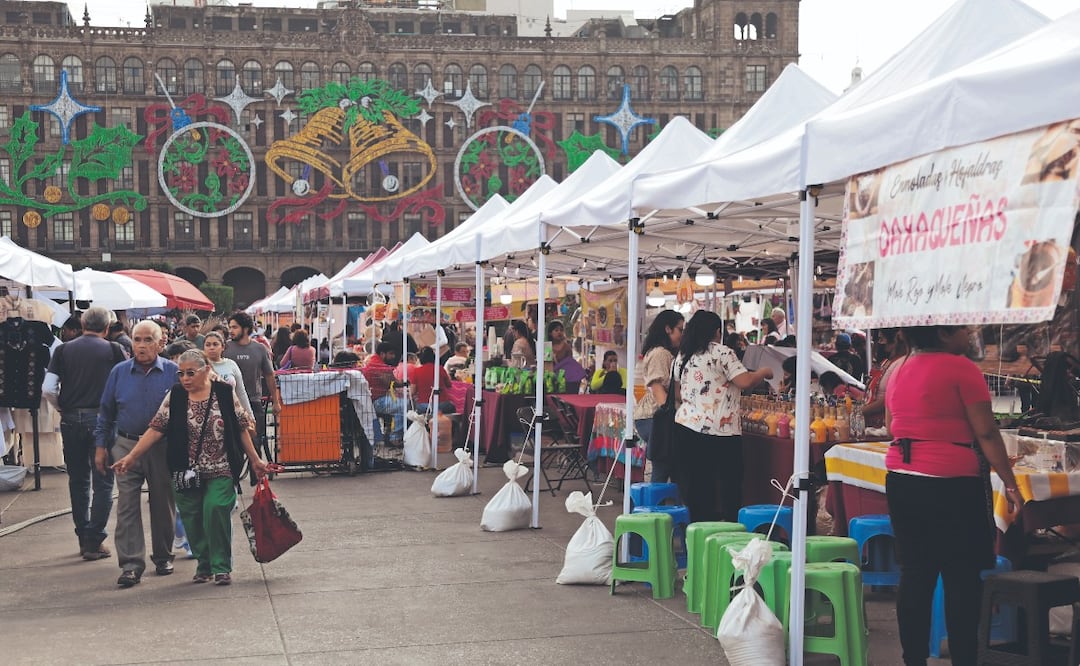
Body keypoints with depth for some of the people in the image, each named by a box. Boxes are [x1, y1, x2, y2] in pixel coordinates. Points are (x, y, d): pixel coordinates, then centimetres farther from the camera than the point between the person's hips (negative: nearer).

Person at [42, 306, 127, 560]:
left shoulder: (63, 350, 3)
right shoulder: (113, 350, -1)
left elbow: (48, 390, -4)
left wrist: (63, 409, 12)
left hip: (71, 421, 3)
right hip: (101, 418, -2)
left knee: (78, 480, 14)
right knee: (102, 482, 4)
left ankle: (83, 538, 20)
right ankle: (94, 541, -1)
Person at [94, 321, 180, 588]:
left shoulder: (173, 372, -3)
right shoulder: (119, 372, 3)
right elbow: (106, 412, 10)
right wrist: (101, 446, 7)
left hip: (163, 448, -1)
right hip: (126, 445, 1)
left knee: (163, 504, 9)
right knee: (127, 505, -6)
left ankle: (163, 557, 24)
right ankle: (131, 563, -5)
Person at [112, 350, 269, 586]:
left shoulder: (225, 393, 0)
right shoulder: (174, 397, 3)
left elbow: (242, 428, 6)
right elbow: (156, 429, 1)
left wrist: (255, 460, 7)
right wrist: (131, 456, -6)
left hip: (221, 471, -2)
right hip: (187, 472, 2)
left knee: (216, 510, -15)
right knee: (192, 516, 4)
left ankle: (221, 566, -3)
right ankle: (203, 564, 21)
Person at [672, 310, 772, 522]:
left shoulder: (682, 356, 13)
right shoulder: (722, 353, -8)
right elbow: (746, 382, -14)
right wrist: (764, 373, 4)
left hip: (686, 425, 6)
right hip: (718, 431, -6)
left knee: (694, 489, 7)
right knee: (728, 489, 1)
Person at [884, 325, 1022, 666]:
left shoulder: (900, 372, 11)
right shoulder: (962, 369, -10)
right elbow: (986, 433, -11)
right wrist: (1010, 484, -6)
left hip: (901, 480, 7)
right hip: (951, 484, -7)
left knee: (915, 573, 9)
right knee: (962, 576, 1)